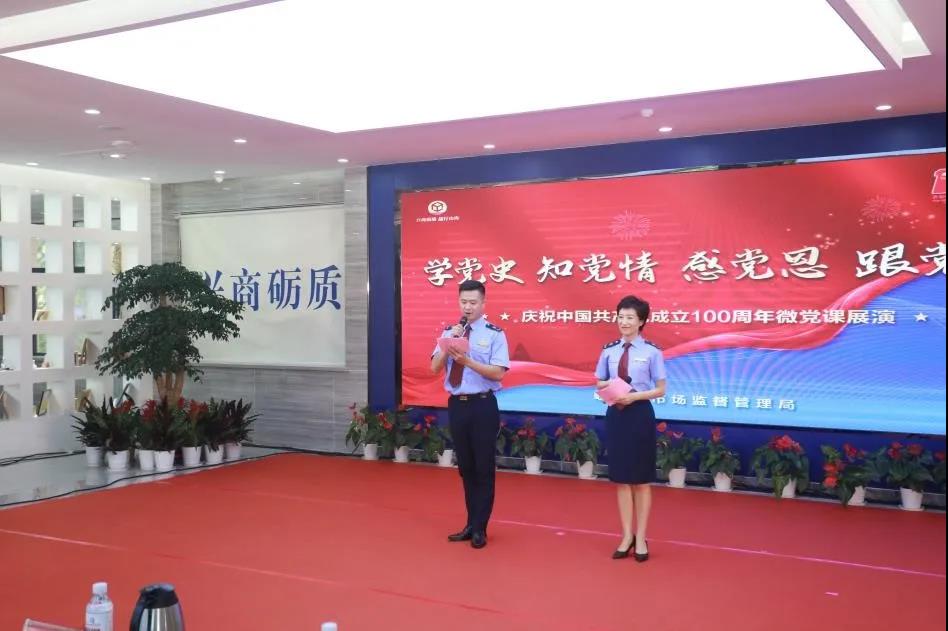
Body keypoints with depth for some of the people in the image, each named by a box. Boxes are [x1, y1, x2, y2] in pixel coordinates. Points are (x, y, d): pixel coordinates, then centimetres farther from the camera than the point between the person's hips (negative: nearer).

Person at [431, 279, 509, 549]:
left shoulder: (494, 334, -6)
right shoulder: (449, 332, 7)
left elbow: (498, 372, -14)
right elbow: (435, 367, 1)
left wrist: (467, 360, -22)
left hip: (483, 405, -4)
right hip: (456, 405, 4)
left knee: (484, 467, 4)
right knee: (465, 467, 14)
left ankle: (480, 528, 17)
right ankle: (471, 524, 27)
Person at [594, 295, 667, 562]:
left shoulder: (651, 352, -8)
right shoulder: (609, 350, 3)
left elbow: (660, 390, -5)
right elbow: (599, 383, 12)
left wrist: (635, 395, -18)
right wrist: (610, 385, -10)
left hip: (640, 415, -4)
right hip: (616, 415, 4)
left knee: (641, 480, 7)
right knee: (621, 479, 10)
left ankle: (641, 538, 19)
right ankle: (627, 536, 21)